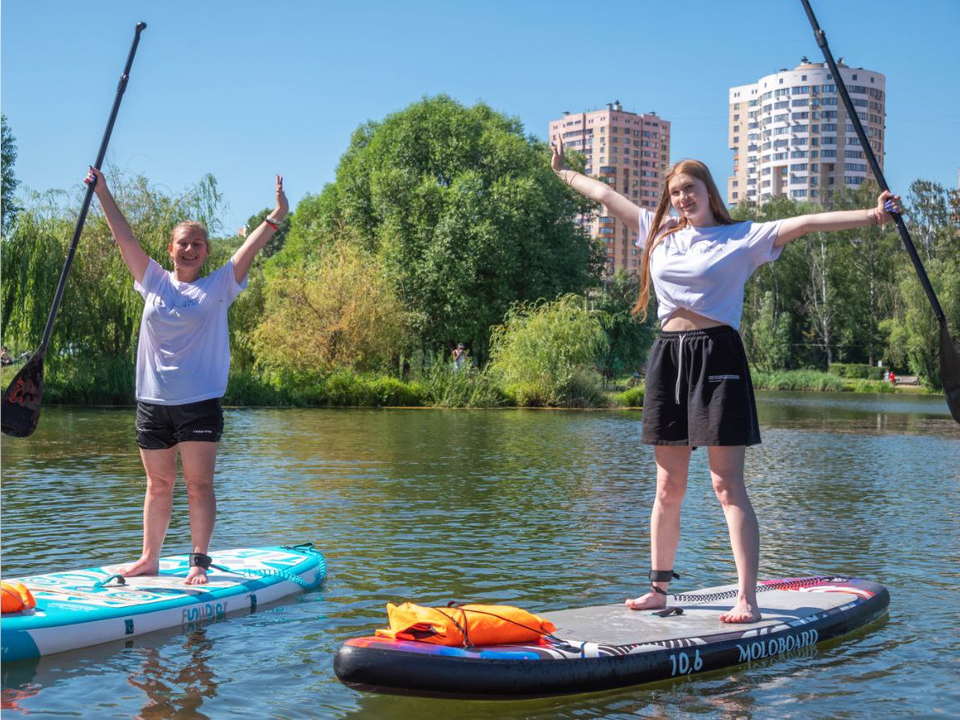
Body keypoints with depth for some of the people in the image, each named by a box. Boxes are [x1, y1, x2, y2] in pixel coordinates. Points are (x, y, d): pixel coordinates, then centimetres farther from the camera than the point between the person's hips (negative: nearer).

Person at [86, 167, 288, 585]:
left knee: (199, 485, -2)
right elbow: (124, 237, 9)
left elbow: (249, 249, -7)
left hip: (199, 402, -3)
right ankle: (150, 560, 19)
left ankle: (199, 563, 1)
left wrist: (276, 217, -18)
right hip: (152, 401, 3)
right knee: (158, 485, 11)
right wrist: (102, 193, 7)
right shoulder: (154, 282, 11)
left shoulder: (217, 288, 3)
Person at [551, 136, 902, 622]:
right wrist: (563, 171, 36)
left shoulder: (742, 238, 2)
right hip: (669, 357, 5)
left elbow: (805, 223, -9)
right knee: (668, 487, 9)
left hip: (717, 354, -5)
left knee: (727, 484, -8)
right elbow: (605, 194, 26)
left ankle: (747, 598, -7)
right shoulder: (659, 234, 16)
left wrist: (870, 215, -19)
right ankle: (659, 588, 18)